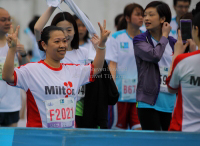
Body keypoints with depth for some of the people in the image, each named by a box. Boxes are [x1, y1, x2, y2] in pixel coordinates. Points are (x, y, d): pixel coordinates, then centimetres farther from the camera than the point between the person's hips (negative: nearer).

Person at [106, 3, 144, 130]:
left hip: (140, 91, 2)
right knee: (118, 127, 2)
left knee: (139, 128, -7)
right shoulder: (117, 38, 0)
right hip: (121, 91, -2)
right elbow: (112, 64, -3)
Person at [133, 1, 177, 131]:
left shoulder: (173, 43, 11)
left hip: (171, 103, 4)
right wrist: (164, 36, -7)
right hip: (149, 101, -4)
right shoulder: (140, 41, -1)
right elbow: (154, 55, -21)